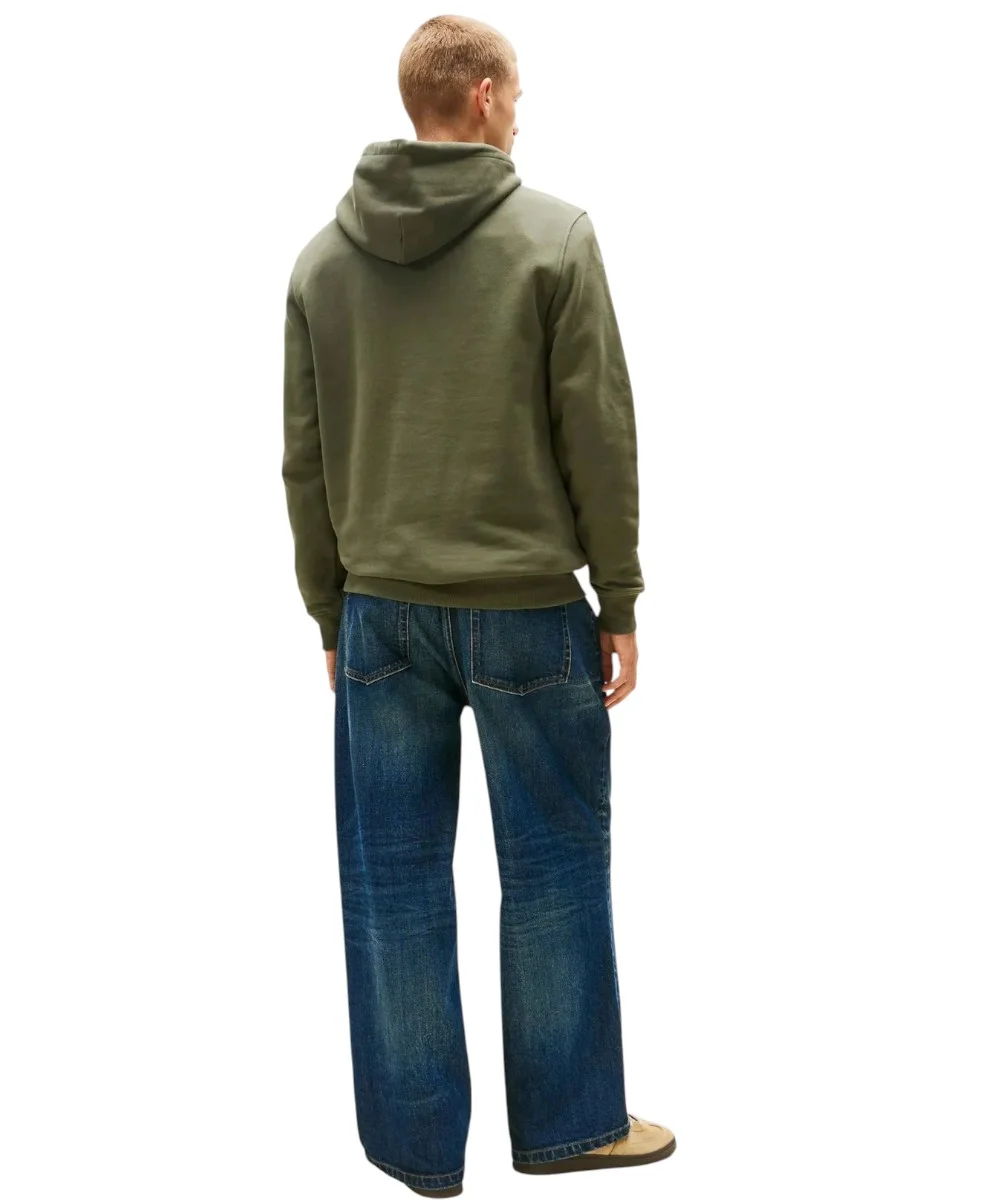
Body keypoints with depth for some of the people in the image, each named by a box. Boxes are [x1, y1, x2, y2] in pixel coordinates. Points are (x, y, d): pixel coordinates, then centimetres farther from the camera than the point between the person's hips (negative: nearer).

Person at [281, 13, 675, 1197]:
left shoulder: (323, 255, 5)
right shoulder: (554, 236, -6)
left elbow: (306, 457, 6)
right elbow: (599, 436, -7)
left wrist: (331, 611, 13)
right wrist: (619, 602, 0)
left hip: (382, 609, 4)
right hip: (524, 608, -3)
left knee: (394, 876, 9)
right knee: (554, 866, 9)